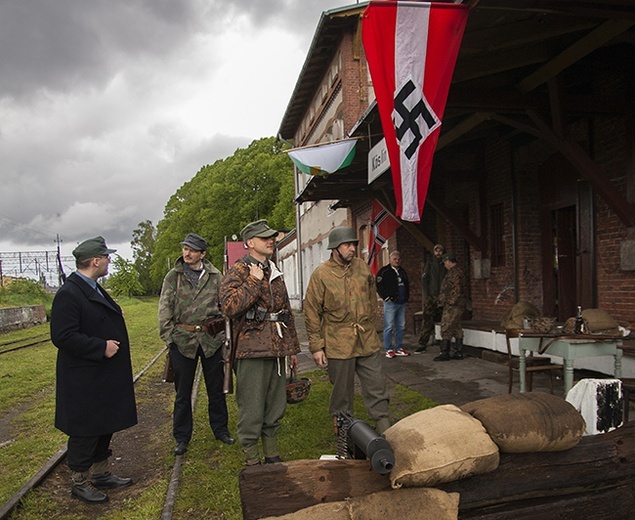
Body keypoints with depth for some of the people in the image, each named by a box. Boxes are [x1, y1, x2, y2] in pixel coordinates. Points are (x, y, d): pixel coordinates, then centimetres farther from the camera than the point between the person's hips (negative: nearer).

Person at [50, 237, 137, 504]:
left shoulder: (94, 289, 11)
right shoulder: (68, 294, -20)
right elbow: (63, 337, -26)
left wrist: (112, 344, 12)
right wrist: (101, 347, -23)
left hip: (104, 378, 10)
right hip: (84, 381, -10)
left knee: (105, 426, 19)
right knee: (85, 431, 5)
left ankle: (102, 473, 34)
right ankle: (80, 482, 22)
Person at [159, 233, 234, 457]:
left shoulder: (215, 276, 3)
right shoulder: (173, 276, 2)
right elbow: (165, 308, 1)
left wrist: (224, 333, 3)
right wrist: (168, 336, -6)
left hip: (212, 339, 1)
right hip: (182, 340, 0)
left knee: (216, 388, 12)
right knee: (182, 392, 9)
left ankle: (220, 429, 30)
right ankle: (182, 437, 24)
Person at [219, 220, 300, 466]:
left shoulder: (274, 272, 17)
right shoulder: (238, 270, -6)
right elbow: (229, 306, -23)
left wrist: (291, 348, 20)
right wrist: (254, 281, -18)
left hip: (276, 350, 7)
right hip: (252, 351, -7)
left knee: (275, 407, 15)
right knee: (252, 409, 1)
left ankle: (272, 455, 31)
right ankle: (252, 460, 17)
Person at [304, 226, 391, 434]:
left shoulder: (363, 267, 7)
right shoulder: (321, 274, -7)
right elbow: (312, 313, -5)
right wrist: (316, 347, -7)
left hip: (368, 340, 4)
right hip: (338, 343, -4)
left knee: (376, 386, 8)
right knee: (342, 391, 9)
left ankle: (385, 429, 20)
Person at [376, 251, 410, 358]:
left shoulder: (402, 271, 17)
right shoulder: (384, 271, -5)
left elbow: (407, 285, 26)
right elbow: (379, 286, -9)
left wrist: (406, 297, 13)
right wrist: (386, 298, -13)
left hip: (402, 303, 7)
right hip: (391, 303, -7)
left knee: (401, 327, 9)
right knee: (389, 327, -4)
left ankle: (399, 348, 18)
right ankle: (388, 350, 4)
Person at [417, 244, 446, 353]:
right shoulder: (430, 263, 6)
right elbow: (424, 279, 1)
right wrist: (427, 294, -7)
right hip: (431, 297, -2)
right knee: (427, 320, -6)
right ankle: (422, 344, -1)